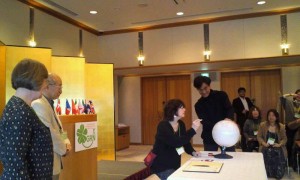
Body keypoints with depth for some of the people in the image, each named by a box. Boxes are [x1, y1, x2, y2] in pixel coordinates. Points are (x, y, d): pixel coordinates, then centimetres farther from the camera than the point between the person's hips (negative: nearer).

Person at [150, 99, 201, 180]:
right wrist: (193, 129, -35)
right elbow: (176, 142, -34)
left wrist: (192, 152, -11)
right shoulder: (163, 126, -23)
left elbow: (185, 141, 8)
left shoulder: (181, 124, 2)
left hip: (175, 164, 8)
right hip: (162, 165, -8)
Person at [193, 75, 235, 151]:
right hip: (210, 137, 0)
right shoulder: (199, 105, -1)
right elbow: (204, 122, -12)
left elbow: (230, 109, -11)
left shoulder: (221, 95, 1)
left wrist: (228, 119, -34)